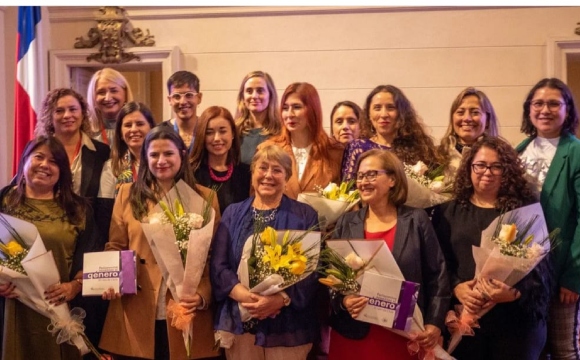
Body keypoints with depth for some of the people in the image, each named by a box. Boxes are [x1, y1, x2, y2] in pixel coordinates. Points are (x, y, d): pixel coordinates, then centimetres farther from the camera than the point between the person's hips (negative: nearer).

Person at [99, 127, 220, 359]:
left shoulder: (204, 198, 4)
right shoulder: (127, 194, 7)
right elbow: (115, 247, 9)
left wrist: (203, 295, -12)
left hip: (186, 314, 0)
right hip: (135, 312, 1)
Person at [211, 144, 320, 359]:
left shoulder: (305, 216, 1)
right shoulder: (233, 213, 8)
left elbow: (312, 270, -7)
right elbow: (218, 265, 0)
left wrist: (280, 299, -21)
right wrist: (246, 297, -16)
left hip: (288, 325, -1)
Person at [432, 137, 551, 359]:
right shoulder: (448, 211, 7)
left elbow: (540, 265, -2)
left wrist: (515, 293, -19)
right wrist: (456, 288, -16)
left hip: (517, 318, -1)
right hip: (463, 318, 1)